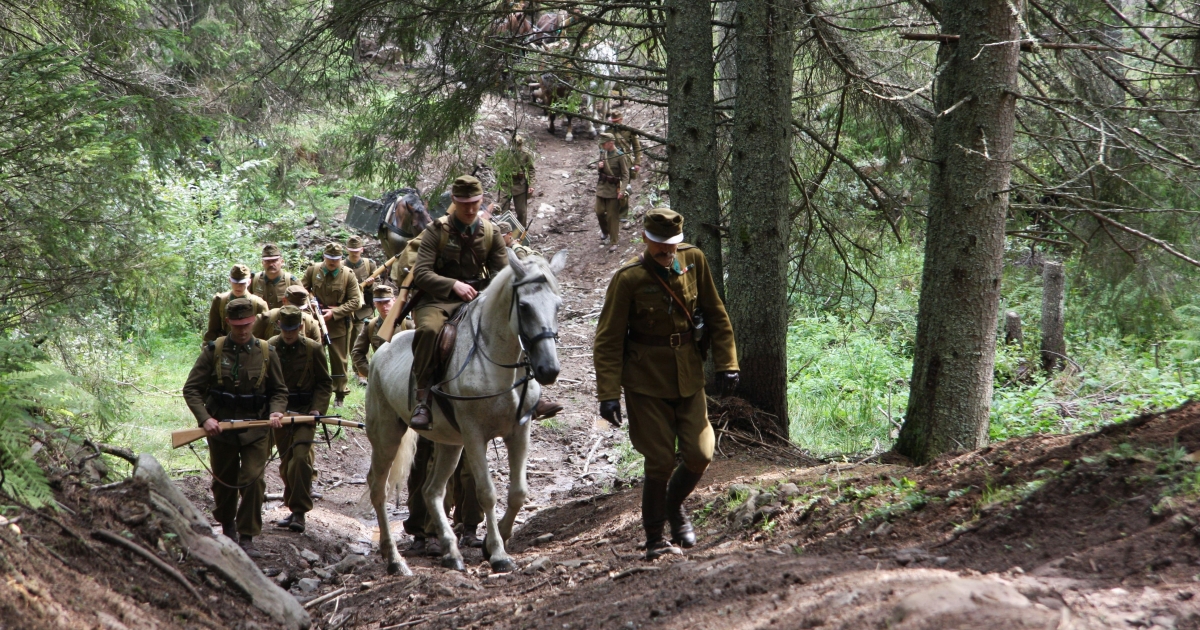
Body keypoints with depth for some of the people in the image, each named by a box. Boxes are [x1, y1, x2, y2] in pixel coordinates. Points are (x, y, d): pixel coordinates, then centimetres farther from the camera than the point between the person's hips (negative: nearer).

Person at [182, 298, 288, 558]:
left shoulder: (266, 353, 0)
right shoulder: (214, 351, -4)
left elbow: (279, 390, 10)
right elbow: (191, 389, -3)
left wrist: (276, 411, -11)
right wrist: (204, 418, -17)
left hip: (256, 431, 0)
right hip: (220, 429, 0)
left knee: (253, 481, -12)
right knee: (224, 482, 15)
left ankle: (247, 538, -5)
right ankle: (227, 524, 41)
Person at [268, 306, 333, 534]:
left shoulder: (313, 348, -3)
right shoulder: (270, 347, 1)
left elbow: (325, 383, 3)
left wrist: (317, 408, -11)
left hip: (305, 412, -3)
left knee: (300, 457, -18)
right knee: (286, 463, 9)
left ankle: (299, 511, -13)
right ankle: (294, 509, 21)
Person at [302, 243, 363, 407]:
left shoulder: (348, 276, -4)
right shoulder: (313, 270, 2)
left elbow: (355, 302, -6)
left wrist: (334, 312, -14)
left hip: (339, 324, -1)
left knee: (339, 360, 6)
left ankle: (339, 395, 18)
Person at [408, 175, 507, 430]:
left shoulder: (491, 233, 9)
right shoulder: (436, 231, -3)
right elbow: (421, 273, -11)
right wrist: (454, 284, -24)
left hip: (477, 297, 4)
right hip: (437, 298, -4)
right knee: (429, 328, -36)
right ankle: (422, 398, -29)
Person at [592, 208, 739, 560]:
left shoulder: (694, 261, -2)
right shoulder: (628, 279, -14)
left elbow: (716, 316, 8)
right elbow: (608, 340, -11)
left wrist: (726, 365, 3)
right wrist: (608, 393, -16)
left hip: (689, 378, 4)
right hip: (646, 383, -4)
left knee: (700, 455, 0)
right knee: (660, 463, -3)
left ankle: (674, 505, 32)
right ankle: (654, 540, 14)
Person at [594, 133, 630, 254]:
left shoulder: (620, 156, -14)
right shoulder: (602, 153, 5)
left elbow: (625, 175, -13)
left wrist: (622, 191, -21)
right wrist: (599, 166, -7)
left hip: (613, 189, -6)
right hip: (601, 187, 6)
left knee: (612, 216, 0)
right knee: (599, 212, 8)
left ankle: (613, 242, 8)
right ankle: (605, 232, 37)